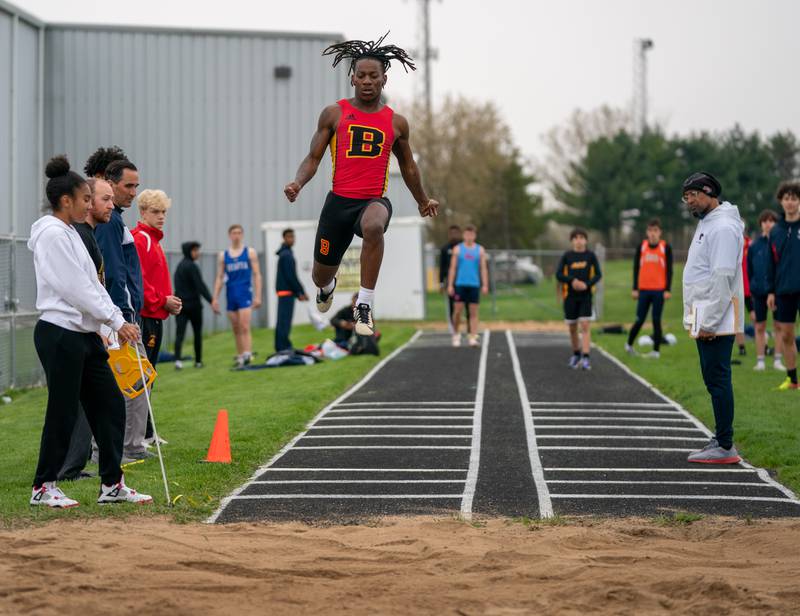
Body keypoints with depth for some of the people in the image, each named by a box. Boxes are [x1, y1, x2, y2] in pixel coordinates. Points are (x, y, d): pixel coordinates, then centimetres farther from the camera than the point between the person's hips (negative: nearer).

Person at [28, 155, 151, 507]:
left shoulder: (71, 234, 16)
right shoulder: (52, 235, -13)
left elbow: (91, 284, 15)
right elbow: (76, 288, -18)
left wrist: (119, 321, 6)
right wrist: (115, 320, -14)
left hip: (85, 333, 10)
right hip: (60, 333, -10)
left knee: (110, 403, 8)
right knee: (63, 412, -3)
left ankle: (112, 484, 14)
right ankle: (43, 488, 8)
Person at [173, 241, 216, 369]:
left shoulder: (179, 266, 14)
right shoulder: (192, 266, -11)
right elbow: (200, 286, -19)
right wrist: (211, 301, -23)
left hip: (180, 304, 6)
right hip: (193, 304, -6)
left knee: (179, 333, -6)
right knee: (197, 332, 10)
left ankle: (177, 359, -24)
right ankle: (198, 361, 16)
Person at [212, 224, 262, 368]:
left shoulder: (250, 252, 4)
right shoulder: (223, 256, 10)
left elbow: (257, 275, 2)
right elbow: (219, 278, 10)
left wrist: (258, 296, -6)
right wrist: (215, 298, 2)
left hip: (245, 294, -3)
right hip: (231, 295, 3)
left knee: (245, 327, -14)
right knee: (236, 329, 7)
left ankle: (247, 354, -21)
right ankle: (239, 356, 13)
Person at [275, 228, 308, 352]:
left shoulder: (284, 253, 18)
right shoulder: (287, 255, -12)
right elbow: (291, 276, -16)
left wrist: (299, 292, 17)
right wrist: (301, 292, -10)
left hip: (282, 290, 10)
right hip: (286, 291, -10)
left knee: (282, 320, 10)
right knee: (285, 320, -10)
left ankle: (281, 346, 12)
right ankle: (284, 346, -11)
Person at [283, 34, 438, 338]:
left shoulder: (396, 122, 8)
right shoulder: (334, 114, 3)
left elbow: (407, 166, 24)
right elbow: (314, 157, 4)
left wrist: (422, 201, 34)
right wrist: (297, 182, -16)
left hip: (374, 200, -1)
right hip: (339, 200, 1)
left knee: (373, 227, -40)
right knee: (321, 275, 12)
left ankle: (364, 305, -31)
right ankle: (327, 287, 55)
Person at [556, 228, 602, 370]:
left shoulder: (591, 256, 1)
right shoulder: (566, 256, 2)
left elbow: (598, 275, 0)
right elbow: (558, 274, -2)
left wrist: (586, 284, -17)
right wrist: (573, 280, -18)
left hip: (586, 296, -2)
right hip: (570, 296, 2)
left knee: (585, 326, -12)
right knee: (572, 327, 10)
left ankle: (586, 358, -16)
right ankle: (576, 354, 31)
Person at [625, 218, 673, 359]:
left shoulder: (666, 248, 0)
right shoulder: (641, 246, 6)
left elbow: (669, 270, 0)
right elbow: (636, 268, 9)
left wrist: (668, 290, -6)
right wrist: (635, 289, 5)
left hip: (659, 290, -1)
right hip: (644, 289, 1)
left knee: (656, 320, 0)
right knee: (640, 320, 4)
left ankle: (656, 350, 4)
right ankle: (629, 344, 22)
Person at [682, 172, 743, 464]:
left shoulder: (723, 228, -14)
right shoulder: (706, 224, 19)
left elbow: (723, 278, -20)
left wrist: (710, 322, -21)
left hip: (716, 321, -10)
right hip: (704, 320, 10)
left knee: (718, 380, -10)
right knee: (714, 380, 12)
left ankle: (725, 448, -9)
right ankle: (721, 440, 18)